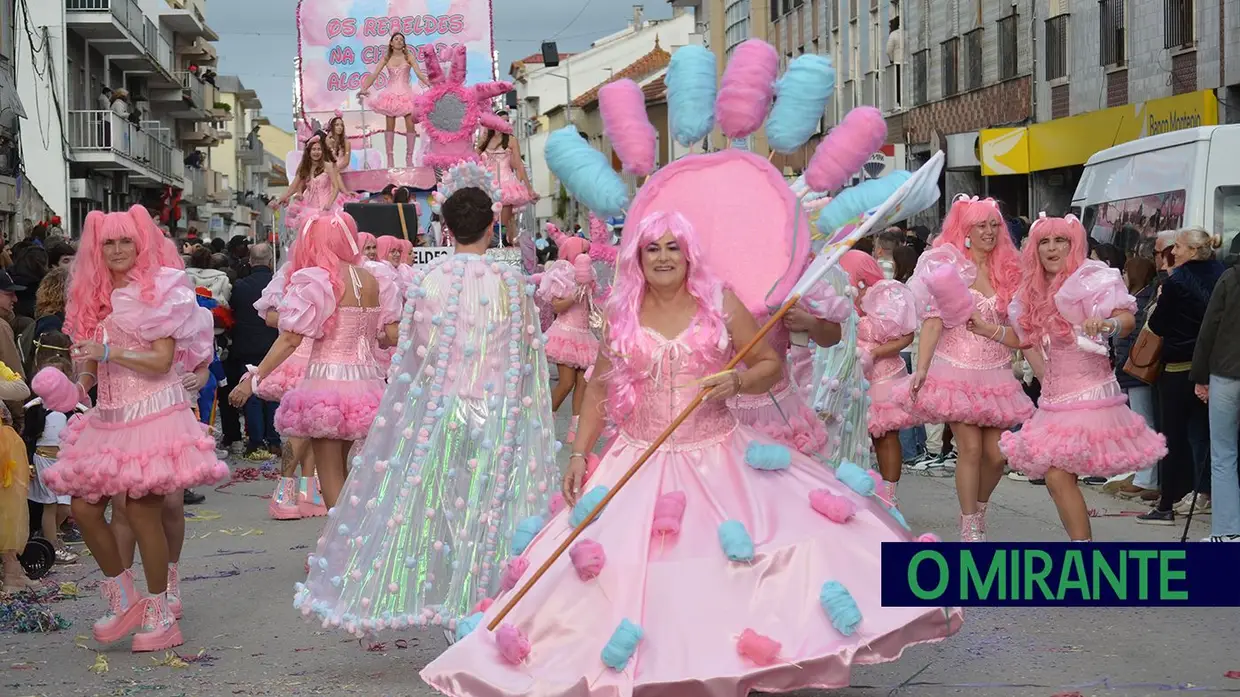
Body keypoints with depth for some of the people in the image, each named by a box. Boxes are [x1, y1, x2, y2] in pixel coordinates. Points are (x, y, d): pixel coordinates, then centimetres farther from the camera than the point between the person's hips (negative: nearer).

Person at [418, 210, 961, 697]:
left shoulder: (720, 303, 1)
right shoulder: (622, 314, 5)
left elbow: (772, 364, 3)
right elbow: (600, 386, 9)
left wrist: (737, 381, -17)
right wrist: (579, 452, 3)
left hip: (720, 457, -1)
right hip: (643, 464, 1)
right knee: (631, 568, -6)